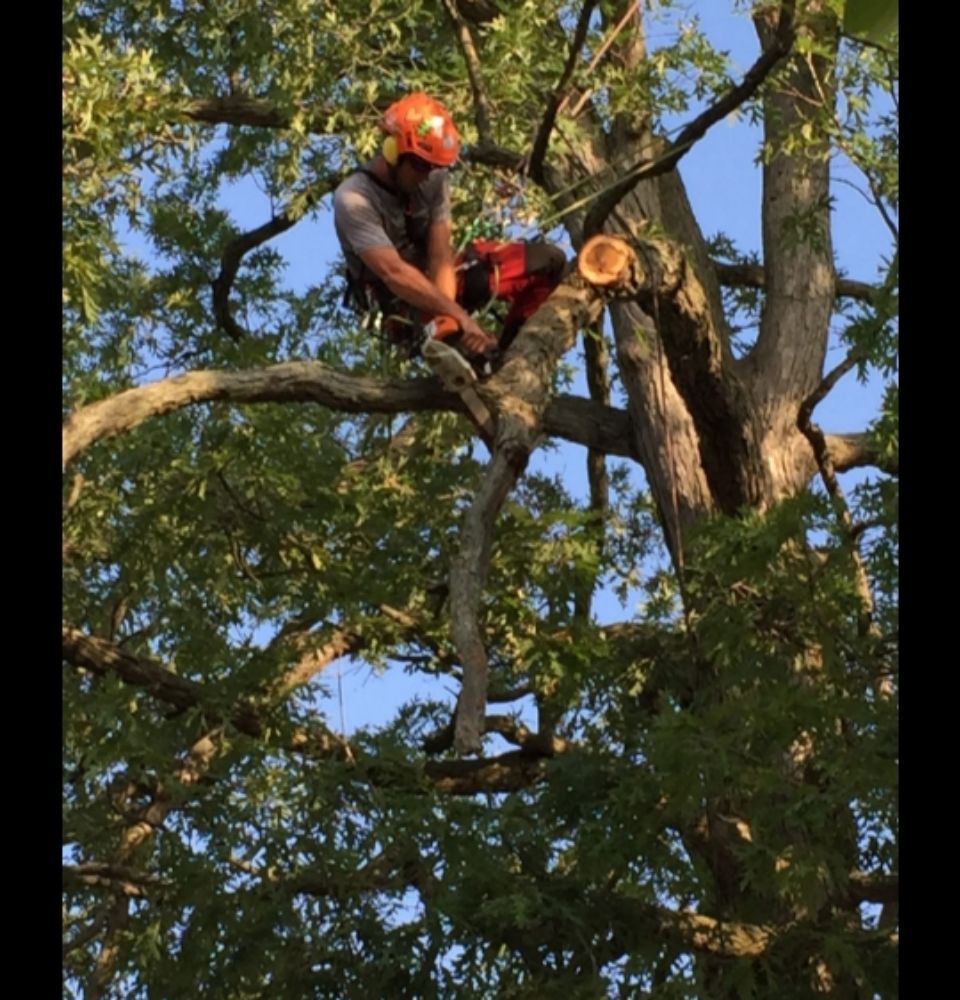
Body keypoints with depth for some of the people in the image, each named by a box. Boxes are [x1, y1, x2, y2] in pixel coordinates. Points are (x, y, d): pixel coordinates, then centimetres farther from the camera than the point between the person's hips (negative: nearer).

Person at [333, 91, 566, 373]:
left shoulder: (433, 178, -11)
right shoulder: (354, 200, -27)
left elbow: (441, 259, -16)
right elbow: (394, 274, -33)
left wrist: (447, 316, -33)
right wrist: (457, 317, -35)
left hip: (440, 281, 7)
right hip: (406, 304, -7)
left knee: (548, 260, -1)